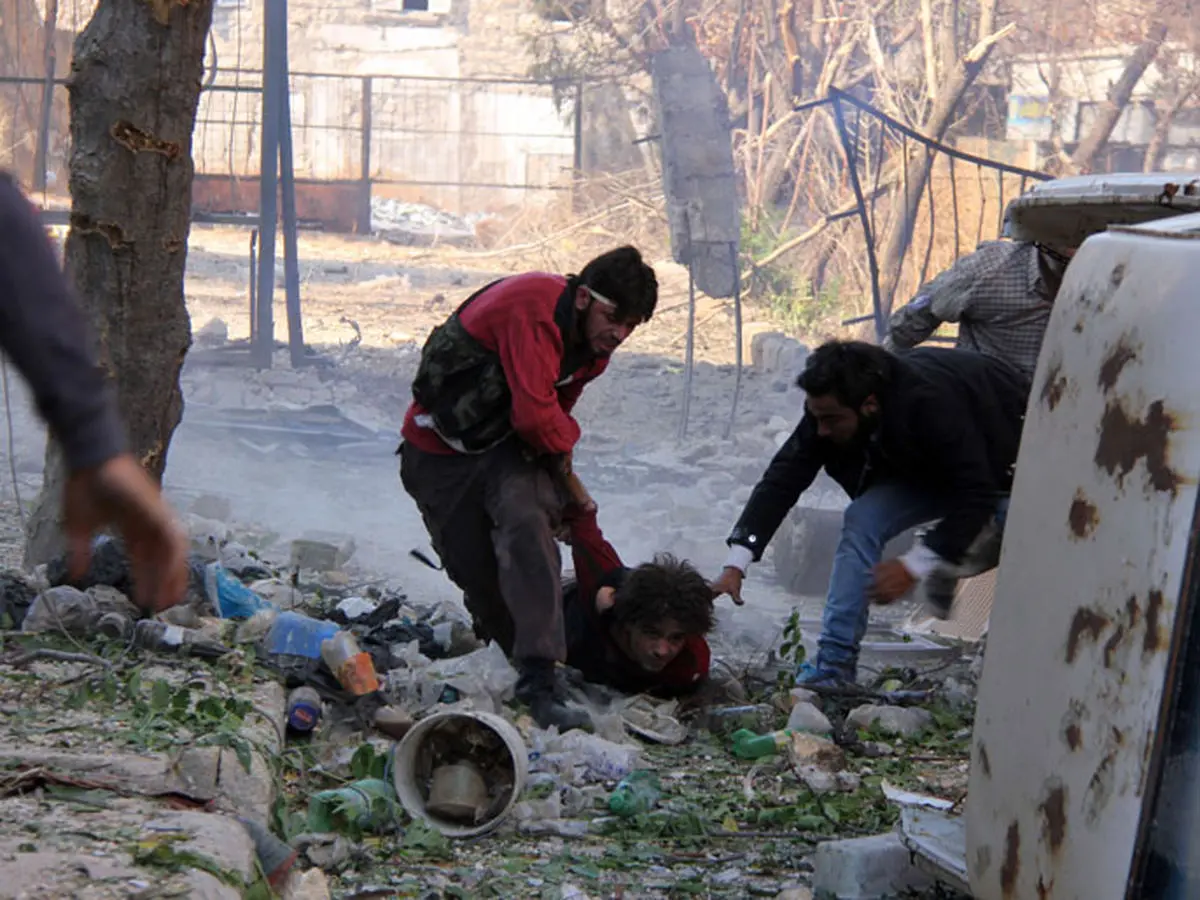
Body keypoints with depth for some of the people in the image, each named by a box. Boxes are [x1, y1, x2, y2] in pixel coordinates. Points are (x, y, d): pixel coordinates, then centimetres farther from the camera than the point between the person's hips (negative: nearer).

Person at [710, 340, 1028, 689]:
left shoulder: (929, 403, -42)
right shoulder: (830, 407, -23)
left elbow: (977, 495, -37)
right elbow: (782, 480, -21)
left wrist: (914, 566, -39)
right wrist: (736, 564, -30)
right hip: (930, 469, 5)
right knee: (862, 519, -16)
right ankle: (834, 668, -13)